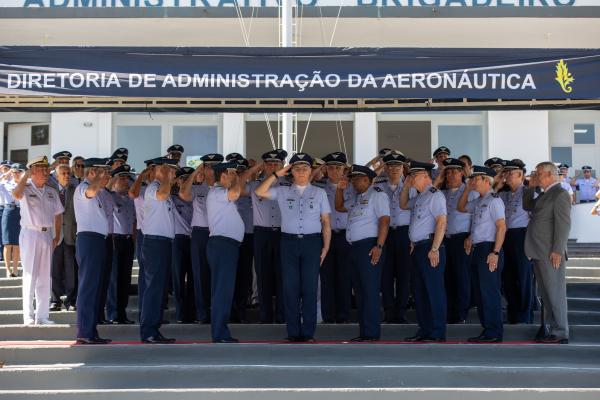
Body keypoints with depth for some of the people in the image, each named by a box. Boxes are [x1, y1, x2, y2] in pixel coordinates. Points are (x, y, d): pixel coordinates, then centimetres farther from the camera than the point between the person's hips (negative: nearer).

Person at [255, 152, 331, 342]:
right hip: (289, 241, 1)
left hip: (312, 242, 0)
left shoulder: (319, 193, 11)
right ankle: (293, 332, 7)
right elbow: (259, 192, -2)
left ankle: (308, 333, 5)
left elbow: (326, 222, 8)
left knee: (310, 288, -1)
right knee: (290, 288, 1)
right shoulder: (283, 191, 11)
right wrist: (277, 174, -1)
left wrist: (326, 247, -1)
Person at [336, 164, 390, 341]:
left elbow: (384, 220, -14)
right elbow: (339, 207, 34)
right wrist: (339, 189, 18)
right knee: (360, 291, 10)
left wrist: (379, 246, -22)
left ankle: (371, 333, -6)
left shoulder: (377, 194, -5)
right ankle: (364, 332, 15)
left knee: (370, 291, -8)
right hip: (355, 247, 9)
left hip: (369, 247, -9)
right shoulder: (356, 197, 21)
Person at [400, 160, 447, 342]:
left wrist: (434, 249, -22)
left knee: (434, 290, -4)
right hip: (418, 248, 10)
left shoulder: (434, 195, -11)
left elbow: (441, 222, -18)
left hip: (429, 247, -10)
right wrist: (406, 187, 18)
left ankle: (437, 333, 1)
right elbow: (403, 205, 34)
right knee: (420, 291, 13)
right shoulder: (419, 197, 17)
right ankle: (424, 330, 21)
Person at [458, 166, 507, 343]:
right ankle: (487, 329, 21)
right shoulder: (478, 201, 15)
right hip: (477, 249, 9)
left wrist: (495, 253, -22)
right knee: (479, 291, 13)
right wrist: (467, 189, 17)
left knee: (490, 291, -5)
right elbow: (461, 208, 31)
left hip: (489, 249, -9)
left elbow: (502, 227, -17)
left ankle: (494, 333, 2)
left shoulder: (494, 200, -11)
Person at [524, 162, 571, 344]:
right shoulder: (545, 195, 18)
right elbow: (527, 206, 28)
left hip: (551, 254, -9)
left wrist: (557, 251, -19)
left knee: (555, 293, -4)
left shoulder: (560, 194, -10)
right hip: (539, 253, 9)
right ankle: (549, 328, 20)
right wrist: (530, 187, 15)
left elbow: (563, 224, -15)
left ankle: (560, 333, 0)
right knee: (546, 293, 13)